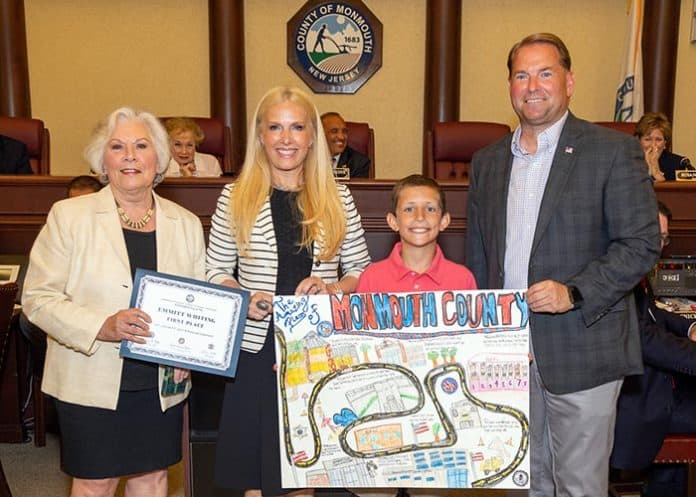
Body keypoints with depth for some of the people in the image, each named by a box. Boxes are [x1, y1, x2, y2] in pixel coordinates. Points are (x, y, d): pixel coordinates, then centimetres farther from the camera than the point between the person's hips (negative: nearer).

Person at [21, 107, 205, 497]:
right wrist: (103, 327, -22)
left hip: (162, 383, 3)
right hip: (93, 381, -2)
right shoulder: (69, 216, -4)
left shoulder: (186, 223, 5)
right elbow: (39, 298, -7)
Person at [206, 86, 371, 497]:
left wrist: (332, 289, -10)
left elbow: (360, 270, 9)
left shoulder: (338, 199, 4)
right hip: (256, 347, 0)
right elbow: (215, 271, 6)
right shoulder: (236, 198, 2)